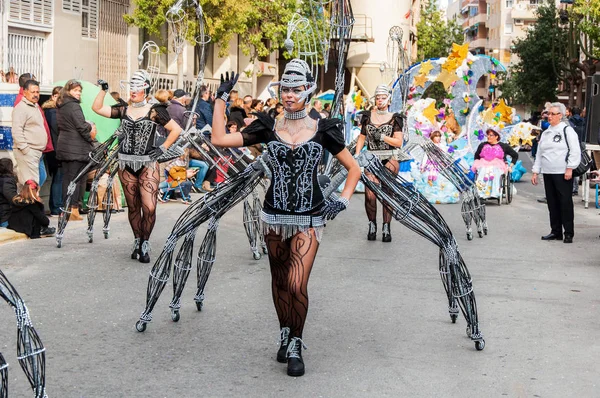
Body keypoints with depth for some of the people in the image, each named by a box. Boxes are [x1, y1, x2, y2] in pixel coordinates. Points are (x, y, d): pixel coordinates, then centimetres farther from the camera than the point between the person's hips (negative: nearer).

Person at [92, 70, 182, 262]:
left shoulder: (154, 111, -2)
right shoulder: (124, 111, 9)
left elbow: (176, 129, -1)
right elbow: (97, 108, 13)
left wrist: (162, 148, -5)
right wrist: (103, 90, 6)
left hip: (148, 164, -4)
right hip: (126, 164, 4)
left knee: (149, 207, -12)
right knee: (133, 207, 9)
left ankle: (145, 244, 3)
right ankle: (137, 242, 21)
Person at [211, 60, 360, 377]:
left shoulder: (322, 131, 0)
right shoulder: (269, 129, 3)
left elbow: (353, 168, 8)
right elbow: (219, 139, -3)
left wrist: (343, 200, -5)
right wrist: (221, 99, -1)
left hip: (309, 219, -2)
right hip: (274, 217, 3)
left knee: (297, 285, -11)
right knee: (279, 280, 13)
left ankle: (296, 347, 6)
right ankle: (285, 336, 32)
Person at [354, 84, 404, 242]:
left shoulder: (394, 118, 6)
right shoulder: (368, 116, 13)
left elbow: (399, 142, -1)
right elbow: (362, 138, 18)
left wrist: (383, 137, -13)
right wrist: (356, 154, 5)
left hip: (389, 159, -1)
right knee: (369, 193, -12)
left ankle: (386, 228, -2)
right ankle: (372, 225, 2)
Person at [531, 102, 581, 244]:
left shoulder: (567, 130, -3)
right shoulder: (545, 133, 18)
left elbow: (575, 151, -9)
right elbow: (539, 154, 20)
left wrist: (569, 168, -15)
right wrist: (535, 172, 15)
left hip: (562, 174, -7)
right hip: (548, 173, 7)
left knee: (565, 203, -5)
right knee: (552, 204, 9)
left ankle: (568, 233, 0)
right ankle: (556, 231, 17)